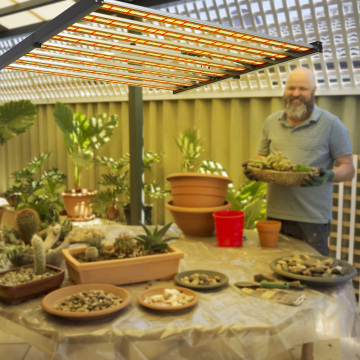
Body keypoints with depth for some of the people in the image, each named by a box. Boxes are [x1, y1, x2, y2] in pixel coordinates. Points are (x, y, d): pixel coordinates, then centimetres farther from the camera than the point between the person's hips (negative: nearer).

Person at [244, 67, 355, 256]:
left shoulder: (331, 124, -1)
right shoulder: (271, 122, 11)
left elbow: (348, 169, -1)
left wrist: (328, 175, -22)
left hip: (313, 218, -3)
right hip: (275, 214, 4)